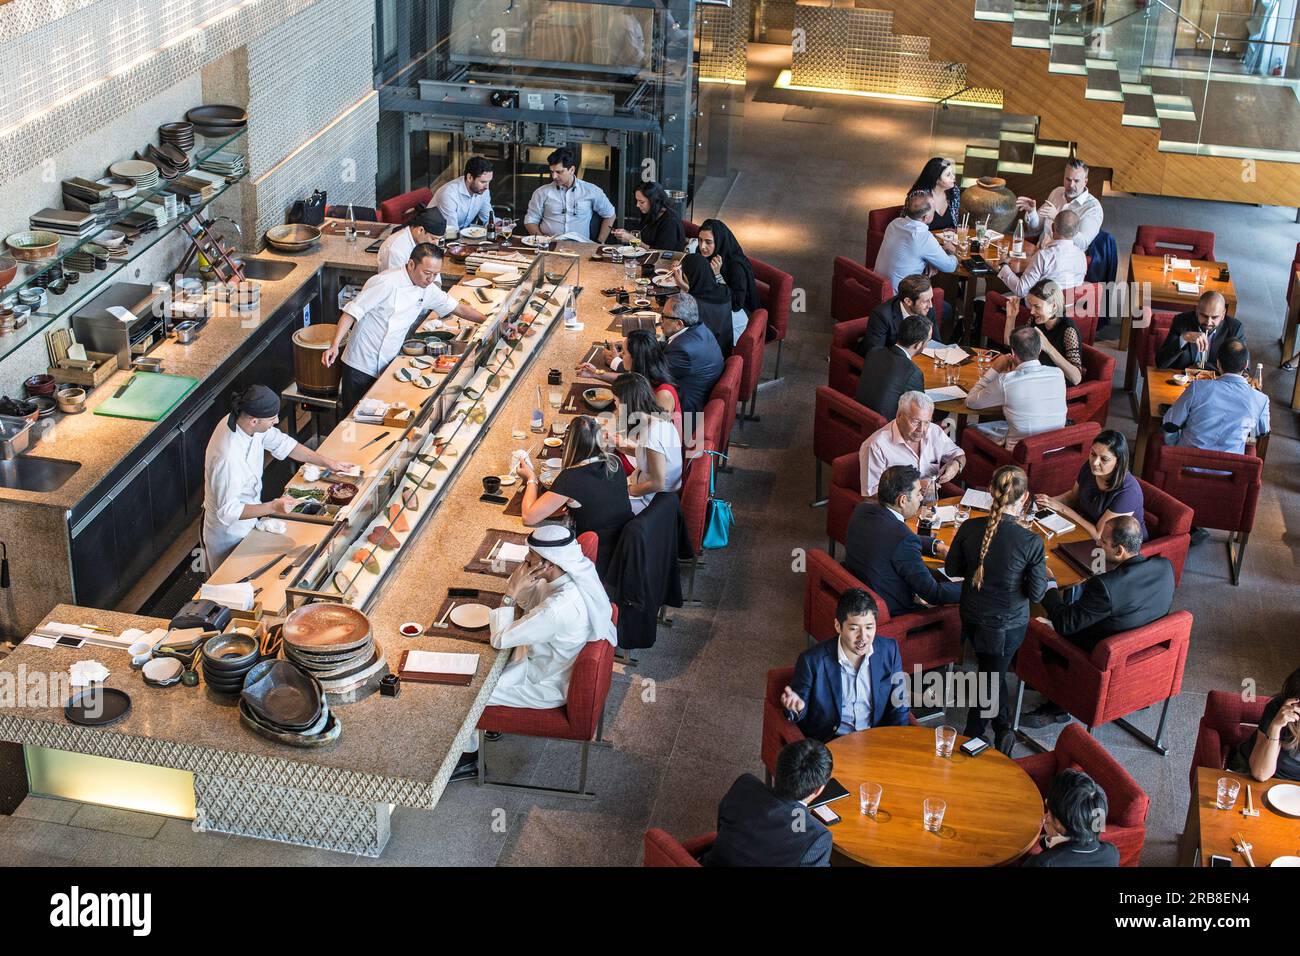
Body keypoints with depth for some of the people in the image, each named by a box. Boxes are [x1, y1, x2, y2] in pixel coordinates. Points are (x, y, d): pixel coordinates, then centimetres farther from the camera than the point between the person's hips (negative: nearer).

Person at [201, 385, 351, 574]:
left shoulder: (246, 421, -15)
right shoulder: (228, 458, -39)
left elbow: (281, 443, 2)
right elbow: (228, 511, -32)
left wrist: (328, 462, 0)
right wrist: (273, 508, -34)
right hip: (230, 534, -8)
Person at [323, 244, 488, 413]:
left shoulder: (428, 290, 1)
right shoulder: (386, 283, -20)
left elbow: (458, 307, 15)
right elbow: (352, 311, -18)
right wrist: (335, 346, -25)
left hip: (387, 366, 6)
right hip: (362, 365, -6)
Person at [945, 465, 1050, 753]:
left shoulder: (970, 528, -18)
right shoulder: (1031, 542, -26)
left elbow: (952, 569, -3)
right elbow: (1036, 592, -16)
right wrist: (1041, 569, 2)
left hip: (972, 616, 3)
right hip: (1010, 623, -3)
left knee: (990, 671, 28)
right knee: (993, 672, 20)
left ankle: (1002, 728, 40)